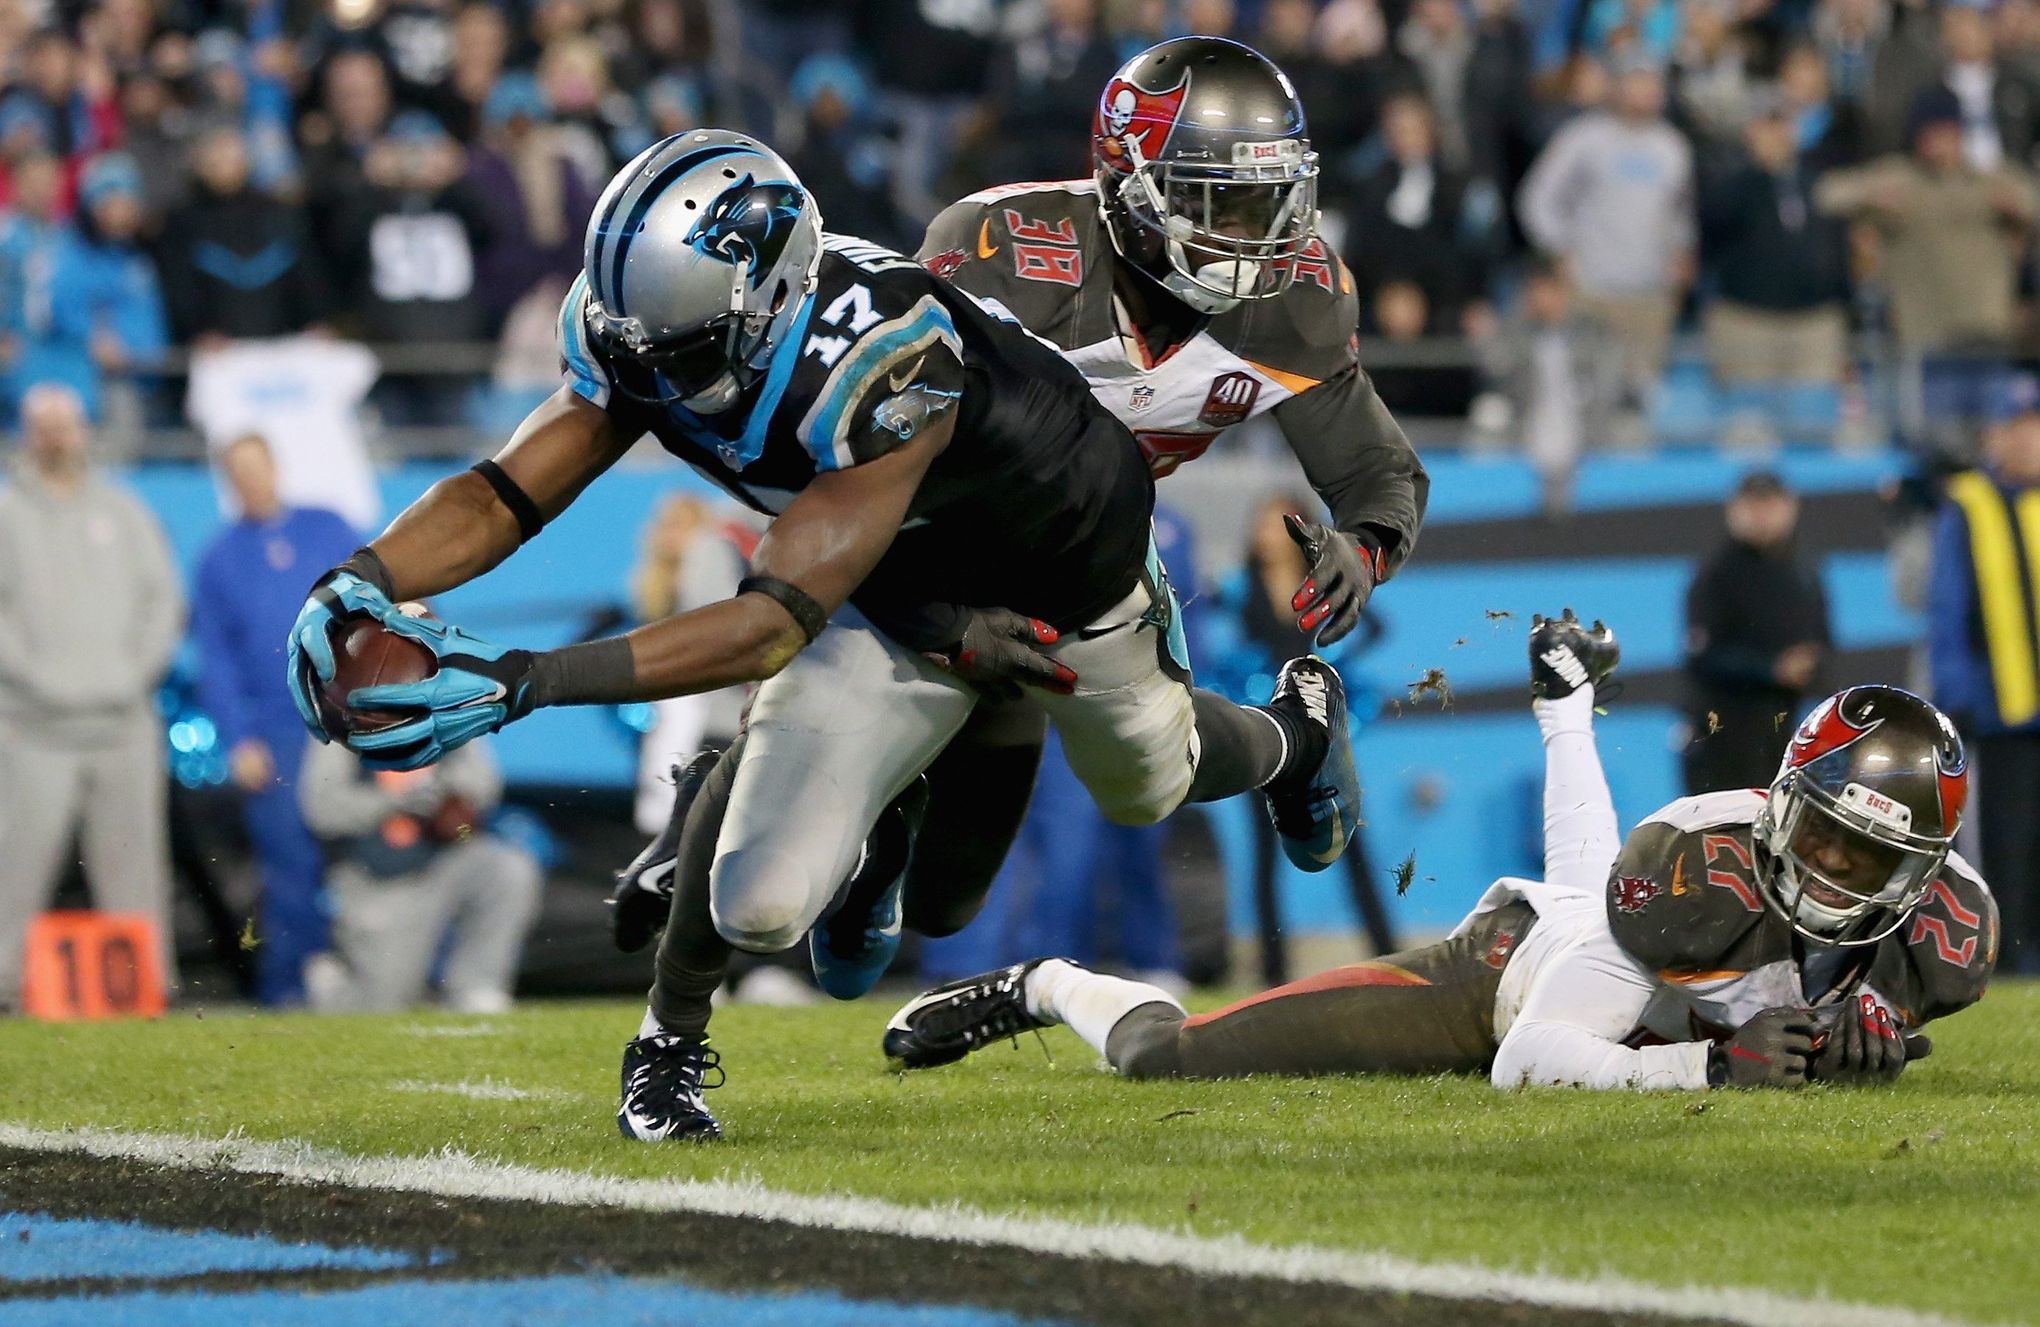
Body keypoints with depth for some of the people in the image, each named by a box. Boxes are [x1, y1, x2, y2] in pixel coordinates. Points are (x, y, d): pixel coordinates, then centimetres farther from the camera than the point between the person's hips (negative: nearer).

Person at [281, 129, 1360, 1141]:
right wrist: (366, 578, -47)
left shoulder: (877, 363, -48)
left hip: (1068, 560, -3)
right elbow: (502, 494, -26)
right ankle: (671, 1038, 19)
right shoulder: (647, 332, -29)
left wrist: (523, 681, -58)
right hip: (899, 593, 3)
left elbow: (775, 621, -51)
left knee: (1149, 786, 30)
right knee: (758, 903, -15)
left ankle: (1292, 733, 65)